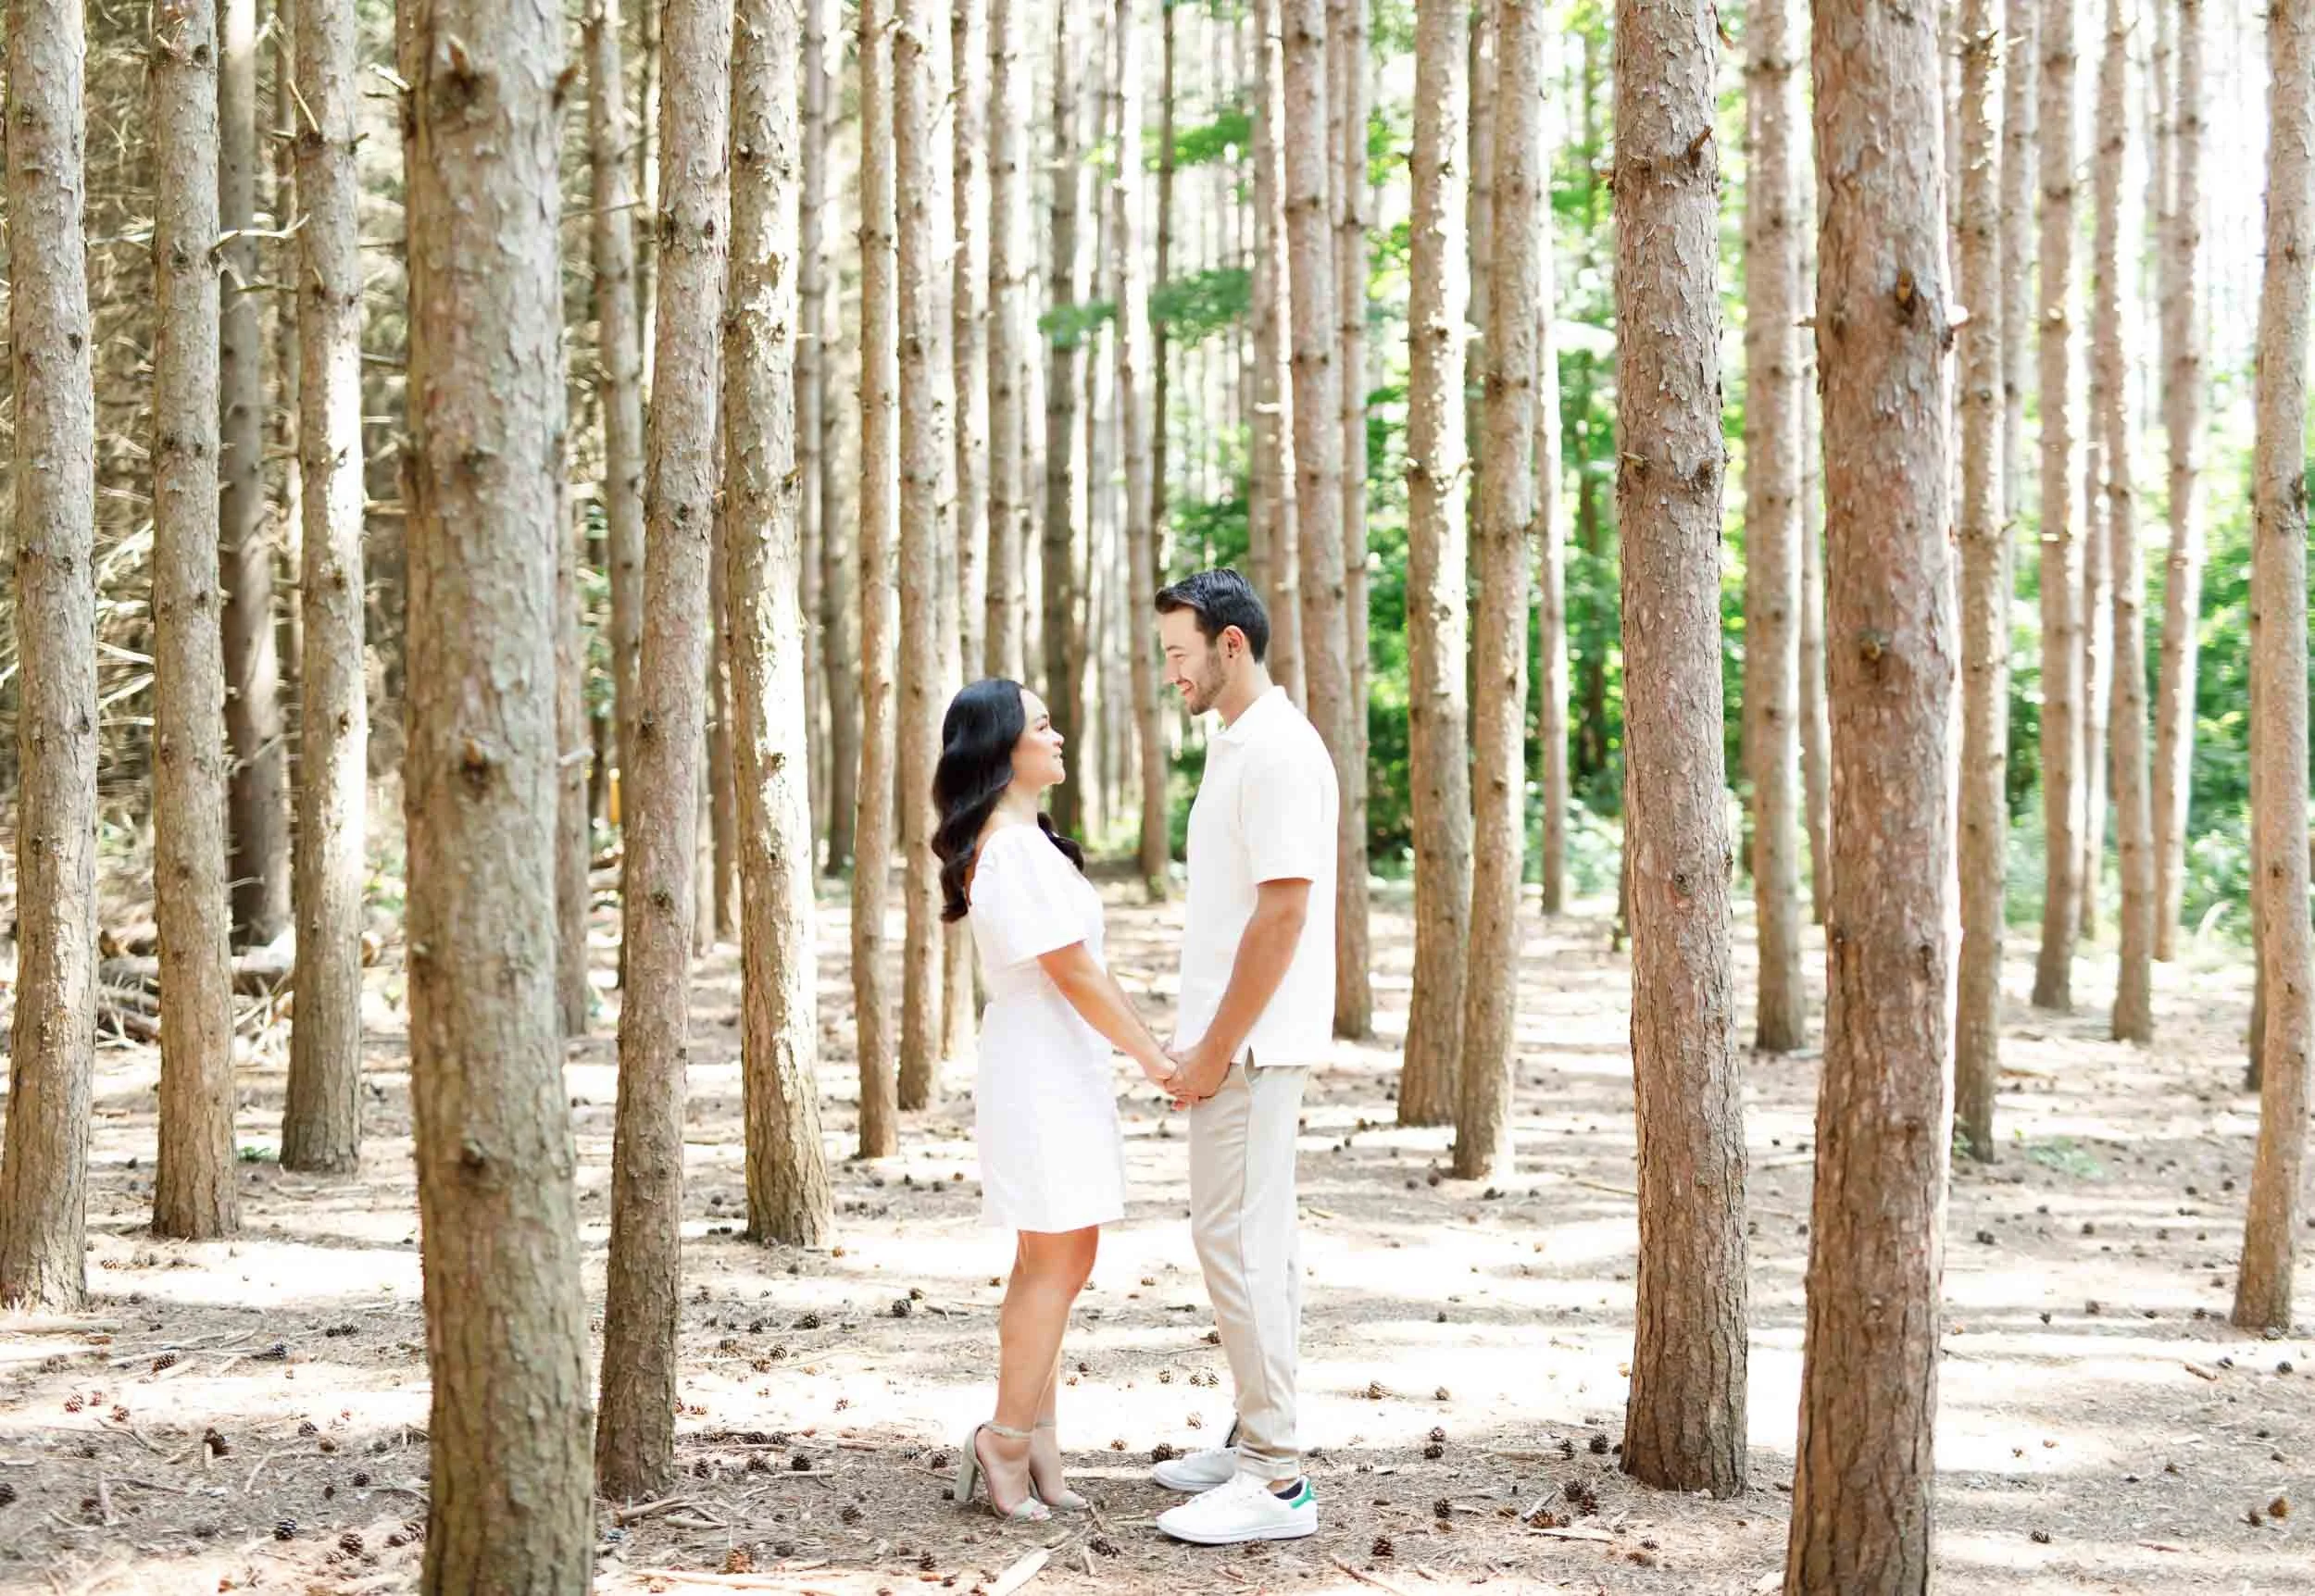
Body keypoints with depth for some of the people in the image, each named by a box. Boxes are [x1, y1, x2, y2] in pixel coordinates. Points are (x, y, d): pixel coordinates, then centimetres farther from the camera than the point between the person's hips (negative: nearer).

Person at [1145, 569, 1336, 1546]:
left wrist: (1216, 1051, -19)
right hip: (1232, 1038, 10)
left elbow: (1283, 914, -22)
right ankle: (1260, 1443, 23)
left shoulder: (1279, 752, -17)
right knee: (1254, 1240, 14)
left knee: (1237, 1241, -9)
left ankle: (1275, 1483, -5)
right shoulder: (1235, 746, 14)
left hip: (1252, 1045, -10)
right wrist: (1196, 1034, 17)